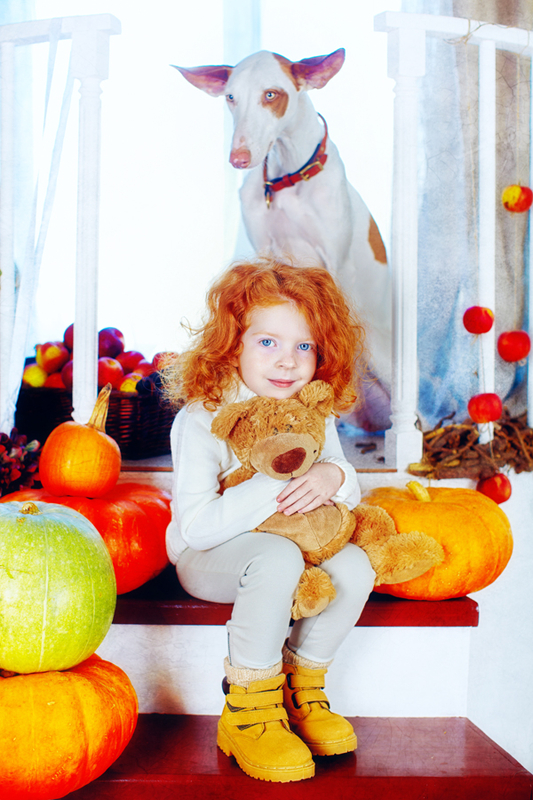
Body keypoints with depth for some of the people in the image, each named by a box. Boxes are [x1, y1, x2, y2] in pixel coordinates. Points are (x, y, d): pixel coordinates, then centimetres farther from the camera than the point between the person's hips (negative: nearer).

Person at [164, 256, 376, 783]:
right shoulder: (202, 420, -20)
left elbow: (349, 497, 5)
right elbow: (196, 526, -28)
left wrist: (335, 477, -21)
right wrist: (273, 488, -35)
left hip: (294, 547, 6)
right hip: (205, 558, -5)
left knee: (355, 566, -21)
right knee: (277, 557, -36)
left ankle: (300, 690, 0)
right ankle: (247, 713, -20)